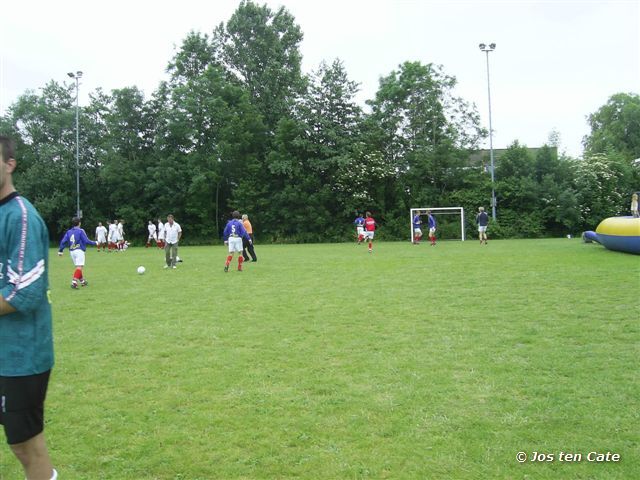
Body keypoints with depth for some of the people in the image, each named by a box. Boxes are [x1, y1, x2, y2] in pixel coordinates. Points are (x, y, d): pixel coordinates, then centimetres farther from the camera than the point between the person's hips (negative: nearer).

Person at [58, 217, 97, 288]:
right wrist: (95, 243, 4)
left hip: (71, 251, 7)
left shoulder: (69, 232, 9)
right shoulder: (80, 231, -8)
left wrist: (60, 250, 11)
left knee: (78, 266, 18)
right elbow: (86, 241, -10)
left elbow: (63, 241, 5)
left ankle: (82, 281, 27)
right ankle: (74, 282, -23)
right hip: (79, 250, -7)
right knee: (79, 267, -10)